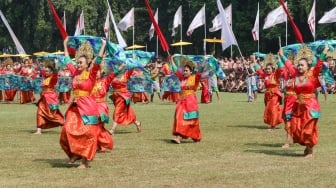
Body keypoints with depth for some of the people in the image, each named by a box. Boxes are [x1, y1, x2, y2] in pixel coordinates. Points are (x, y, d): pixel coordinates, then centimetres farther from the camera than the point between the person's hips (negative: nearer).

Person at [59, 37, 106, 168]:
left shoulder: (91, 74, -4)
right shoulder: (75, 73, 10)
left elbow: (98, 61, -15)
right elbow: (67, 61, 24)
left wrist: (103, 46, -19)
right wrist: (65, 46, 31)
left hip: (87, 107, -6)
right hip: (75, 106, 6)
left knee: (86, 134, -4)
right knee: (68, 130, -1)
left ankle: (85, 161, 0)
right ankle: (75, 154, 17)